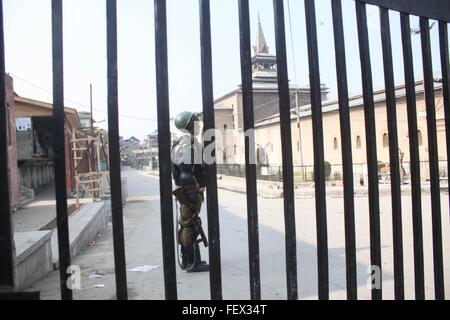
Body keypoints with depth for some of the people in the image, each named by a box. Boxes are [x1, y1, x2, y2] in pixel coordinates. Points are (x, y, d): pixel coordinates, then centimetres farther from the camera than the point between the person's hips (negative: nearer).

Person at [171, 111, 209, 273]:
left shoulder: (180, 144, 17)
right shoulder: (189, 144, -16)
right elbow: (186, 172, -23)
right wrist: (193, 194, -24)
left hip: (185, 191, 11)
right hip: (192, 190, -11)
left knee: (185, 225, 15)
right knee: (190, 225, -6)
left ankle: (186, 260, 26)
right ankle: (193, 263, 1)